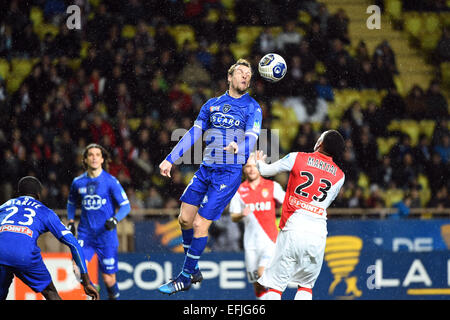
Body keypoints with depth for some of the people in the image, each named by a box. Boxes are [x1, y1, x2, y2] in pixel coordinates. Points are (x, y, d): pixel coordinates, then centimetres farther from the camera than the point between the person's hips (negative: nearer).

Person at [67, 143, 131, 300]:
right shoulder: (78, 182, 5)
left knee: (108, 279, 0)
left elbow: (126, 206, -4)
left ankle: (114, 297, 27)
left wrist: (114, 220, -22)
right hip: (86, 234, 2)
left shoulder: (110, 181, -5)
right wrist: (71, 221, 9)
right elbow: (71, 203, 24)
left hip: (106, 235, -2)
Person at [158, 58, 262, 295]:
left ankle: (186, 277, 4)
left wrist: (237, 148, -36)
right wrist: (170, 159, 9)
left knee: (200, 224, -9)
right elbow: (193, 134, 14)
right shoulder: (212, 104, 12)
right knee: (185, 219, 2)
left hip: (229, 173, -5)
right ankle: (193, 270, 20)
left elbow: (251, 140, -13)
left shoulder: (253, 108, -2)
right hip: (206, 169, 5)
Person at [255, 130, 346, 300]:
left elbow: (265, 171, 14)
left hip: (293, 230, -3)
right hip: (318, 234, 3)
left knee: (275, 285, 1)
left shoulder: (297, 158, 2)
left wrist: (259, 162, 37)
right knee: (306, 285, 16)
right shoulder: (339, 176, 9)